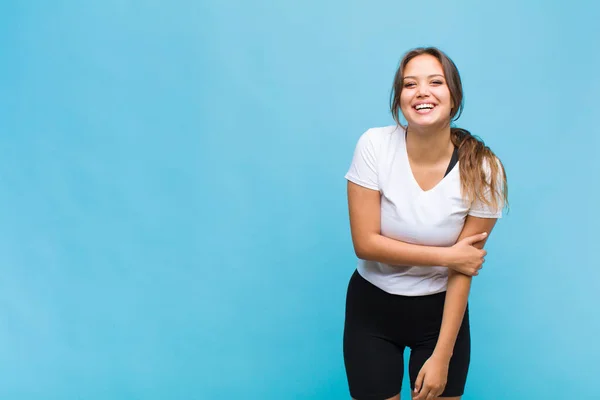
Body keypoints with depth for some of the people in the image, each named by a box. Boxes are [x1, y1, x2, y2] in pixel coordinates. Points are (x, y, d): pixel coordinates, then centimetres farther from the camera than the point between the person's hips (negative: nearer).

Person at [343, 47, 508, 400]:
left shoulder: (482, 169, -16)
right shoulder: (375, 145, -16)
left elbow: (464, 268, -12)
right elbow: (365, 243, -15)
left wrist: (442, 358, -12)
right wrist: (447, 255, -17)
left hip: (441, 312, 0)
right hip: (372, 308, 0)